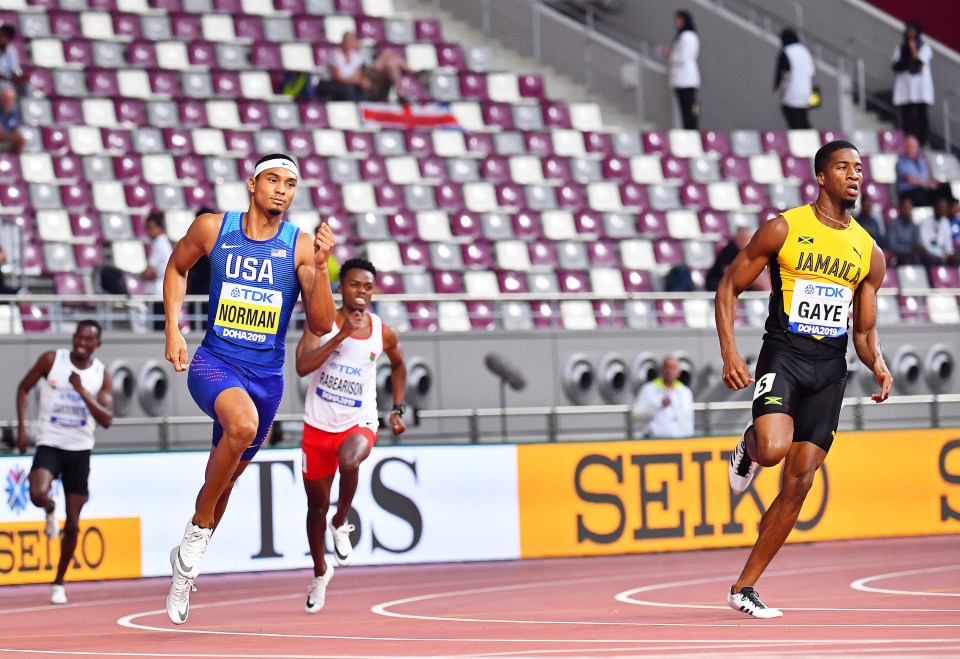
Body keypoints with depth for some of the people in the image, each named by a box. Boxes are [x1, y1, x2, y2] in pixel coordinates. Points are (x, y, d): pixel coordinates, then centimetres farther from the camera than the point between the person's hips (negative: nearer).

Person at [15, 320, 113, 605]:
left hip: (80, 450, 2)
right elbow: (24, 388, 6)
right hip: (50, 444, -2)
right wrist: (21, 426, -5)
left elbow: (106, 419, -9)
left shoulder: (101, 375, -2)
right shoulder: (51, 360, -5)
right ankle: (51, 510, 8)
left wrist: (82, 391, -21)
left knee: (73, 525, 3)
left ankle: (59, 582, 20)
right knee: (38, 495, -31)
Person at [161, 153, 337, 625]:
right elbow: (176, 268, 16)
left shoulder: (301, 246, -6)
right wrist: (172, 329, 5)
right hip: (213, 361, -3)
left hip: (266, 375, 3)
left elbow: (321, 326, -10)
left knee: (227, 474, 15)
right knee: (243, 424, -35)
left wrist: (320, 267, -23)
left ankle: (186, 567, 39)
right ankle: (198, 530, -16)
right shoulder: (212, 228, -4)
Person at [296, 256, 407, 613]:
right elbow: (302, 366, -23)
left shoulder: (383, 333, -2)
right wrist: (341, 335, -28)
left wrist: (398, 410, 12)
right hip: (318, 424, 1)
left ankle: (341, 524, -9)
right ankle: (320, 572, 37)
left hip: (359, 423, -1)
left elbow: (398, 364, 20)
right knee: (317, 504, 12)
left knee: (349, 461, -37)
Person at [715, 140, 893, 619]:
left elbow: (865, 331, 15)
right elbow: (729, 288, 1)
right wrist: (729, 353, -12)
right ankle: (748, 447, 10)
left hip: (830, 368, 4)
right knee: (773, 448, -30)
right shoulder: (784, 229, -3)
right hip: (783, 357, -4)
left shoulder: (869, 252, 10)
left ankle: (744, 588, 11)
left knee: (798, 484, 1)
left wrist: (878, 364, -7)